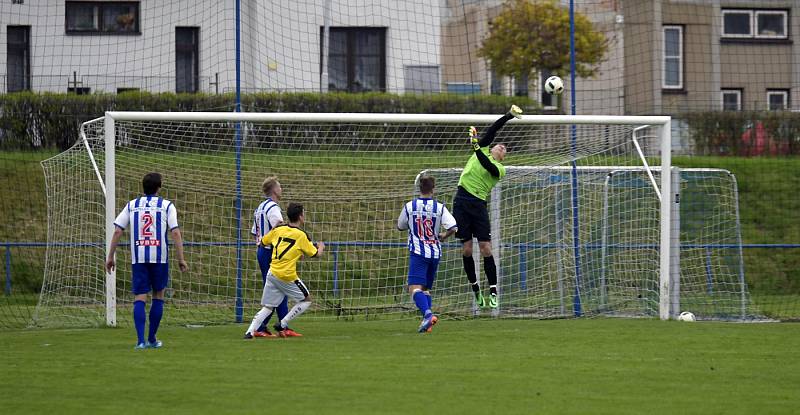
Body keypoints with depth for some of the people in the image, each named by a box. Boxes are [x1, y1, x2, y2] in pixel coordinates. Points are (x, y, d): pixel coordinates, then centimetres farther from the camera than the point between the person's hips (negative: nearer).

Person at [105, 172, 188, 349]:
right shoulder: (167, 206, 3)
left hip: (138, 258, 1)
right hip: (160, 257, -1)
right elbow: (175, 232, -6)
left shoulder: (132, 205, 9)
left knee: (139, 298, 0)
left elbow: (117, 231, 4)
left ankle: (140, 340, -13)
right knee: (158, 296, 15)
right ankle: (152, 339, 18)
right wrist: (181, 259, -4)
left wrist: (110, 257, 9)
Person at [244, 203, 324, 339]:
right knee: (306, 300, 13)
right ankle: (282, 324, 5)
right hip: (287, 276, -5)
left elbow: (263, 242, 21)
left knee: (267, 307, 12)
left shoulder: (278, 230, 7)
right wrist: (321, 247, 26)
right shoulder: (301, 235, -6)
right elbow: (315, 254, 1)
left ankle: (250, 331, -6)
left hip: (272, 273, 5)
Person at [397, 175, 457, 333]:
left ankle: (428, 314, -35)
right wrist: (443, 236, 12)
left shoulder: (409, 207, -2)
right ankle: (427, 321, 8)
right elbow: (453, 227, -9)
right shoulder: (440, 208, -2)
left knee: (415, 288, -12)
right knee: (426, 288, 17)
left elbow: (400, 226, 12)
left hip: (418, 253, -3)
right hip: (435, 253, 3)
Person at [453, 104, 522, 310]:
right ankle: (475, 289, 12)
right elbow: (492, 130, 9)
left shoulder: (499, 169, 6)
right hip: (461, 199, 2)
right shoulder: (483, 150, 16)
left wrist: (476, 147, -24)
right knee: (466, 249, 0)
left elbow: (487, 166, -15)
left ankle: (493, 292, -4)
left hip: (478, 204, -2)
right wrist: (509, 116, 7)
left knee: (486, 249, -8)